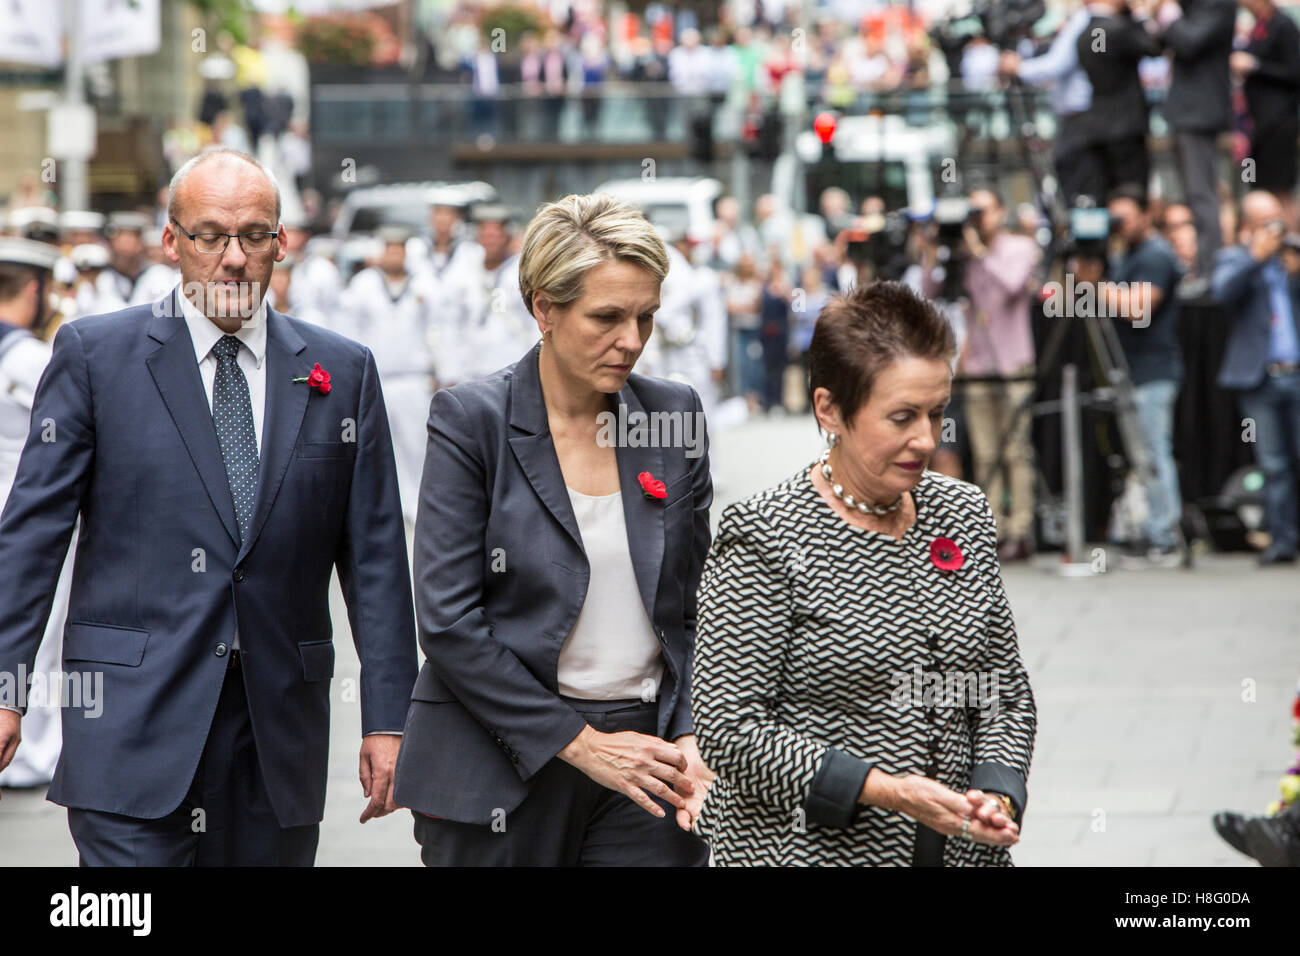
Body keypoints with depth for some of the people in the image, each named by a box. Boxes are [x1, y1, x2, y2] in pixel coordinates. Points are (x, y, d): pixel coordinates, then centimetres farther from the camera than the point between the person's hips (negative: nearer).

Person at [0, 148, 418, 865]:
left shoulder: (341, 372, 9)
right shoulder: (96, 354, 2)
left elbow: (374, 555, 8)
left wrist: (386, 717, 4)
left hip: (280, 723, 3)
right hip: (132, 718, -3)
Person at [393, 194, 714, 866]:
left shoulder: (674, 414, 5)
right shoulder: (471, 420, -6)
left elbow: (697, 602, 10)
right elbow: (448, 621, -11)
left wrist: (689, 738, -4)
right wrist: (579, 744, -13)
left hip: (647, 750, 3)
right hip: (502, 771, -3)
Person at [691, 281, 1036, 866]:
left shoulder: (964, 515, 4)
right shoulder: (763, 538, -13)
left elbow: (1007, 686, 10)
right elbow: (730, 728, -16)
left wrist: (997, 794, -8)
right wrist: (883, 790, -23)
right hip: (806, 850, -5)